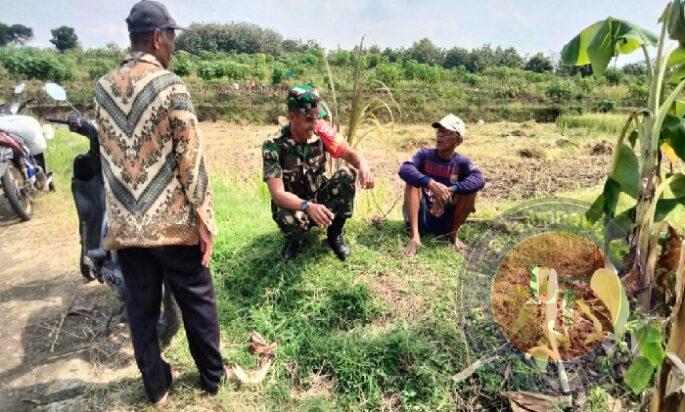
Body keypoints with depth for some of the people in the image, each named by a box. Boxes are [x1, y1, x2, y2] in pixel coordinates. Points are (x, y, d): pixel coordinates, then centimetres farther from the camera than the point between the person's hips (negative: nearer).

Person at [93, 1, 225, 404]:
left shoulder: (103, 88, 6)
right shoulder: (171, 85, -12)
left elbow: (109, 156, 13)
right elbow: (191, 158, -14)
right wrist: (204, 218, -9)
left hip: (125, 223, 5)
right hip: (172, 221, -5)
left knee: (141, 307, 16)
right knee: (198, 301, 13)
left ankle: (157, 385, 31)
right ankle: (213, 375, 30)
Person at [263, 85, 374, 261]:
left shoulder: (321, 132, -13)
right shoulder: (273, 146, -23)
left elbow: (350, 153, -9)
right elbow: (277, 193, -28)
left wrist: (363, 166, -35)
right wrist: (307, 206, -47)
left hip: (320, 198, 4)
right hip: (293, 205, -3)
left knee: (346, 175, -25)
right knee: (291, 219, -39)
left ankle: (335, 234, -3)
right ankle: (294, 239, 2)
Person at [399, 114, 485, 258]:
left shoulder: (461, 162, -4)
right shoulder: (425, 154, -5)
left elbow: (479, 179, -24)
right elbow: (404, 169, -25)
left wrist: (451, 190, -40)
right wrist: (430, 183, -41)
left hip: (445, 222, 0)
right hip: (421, 218, 0)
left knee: (470, 189, -19)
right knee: (412, 182, -23)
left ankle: (452, 234, -3)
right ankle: (414, 236, -28)